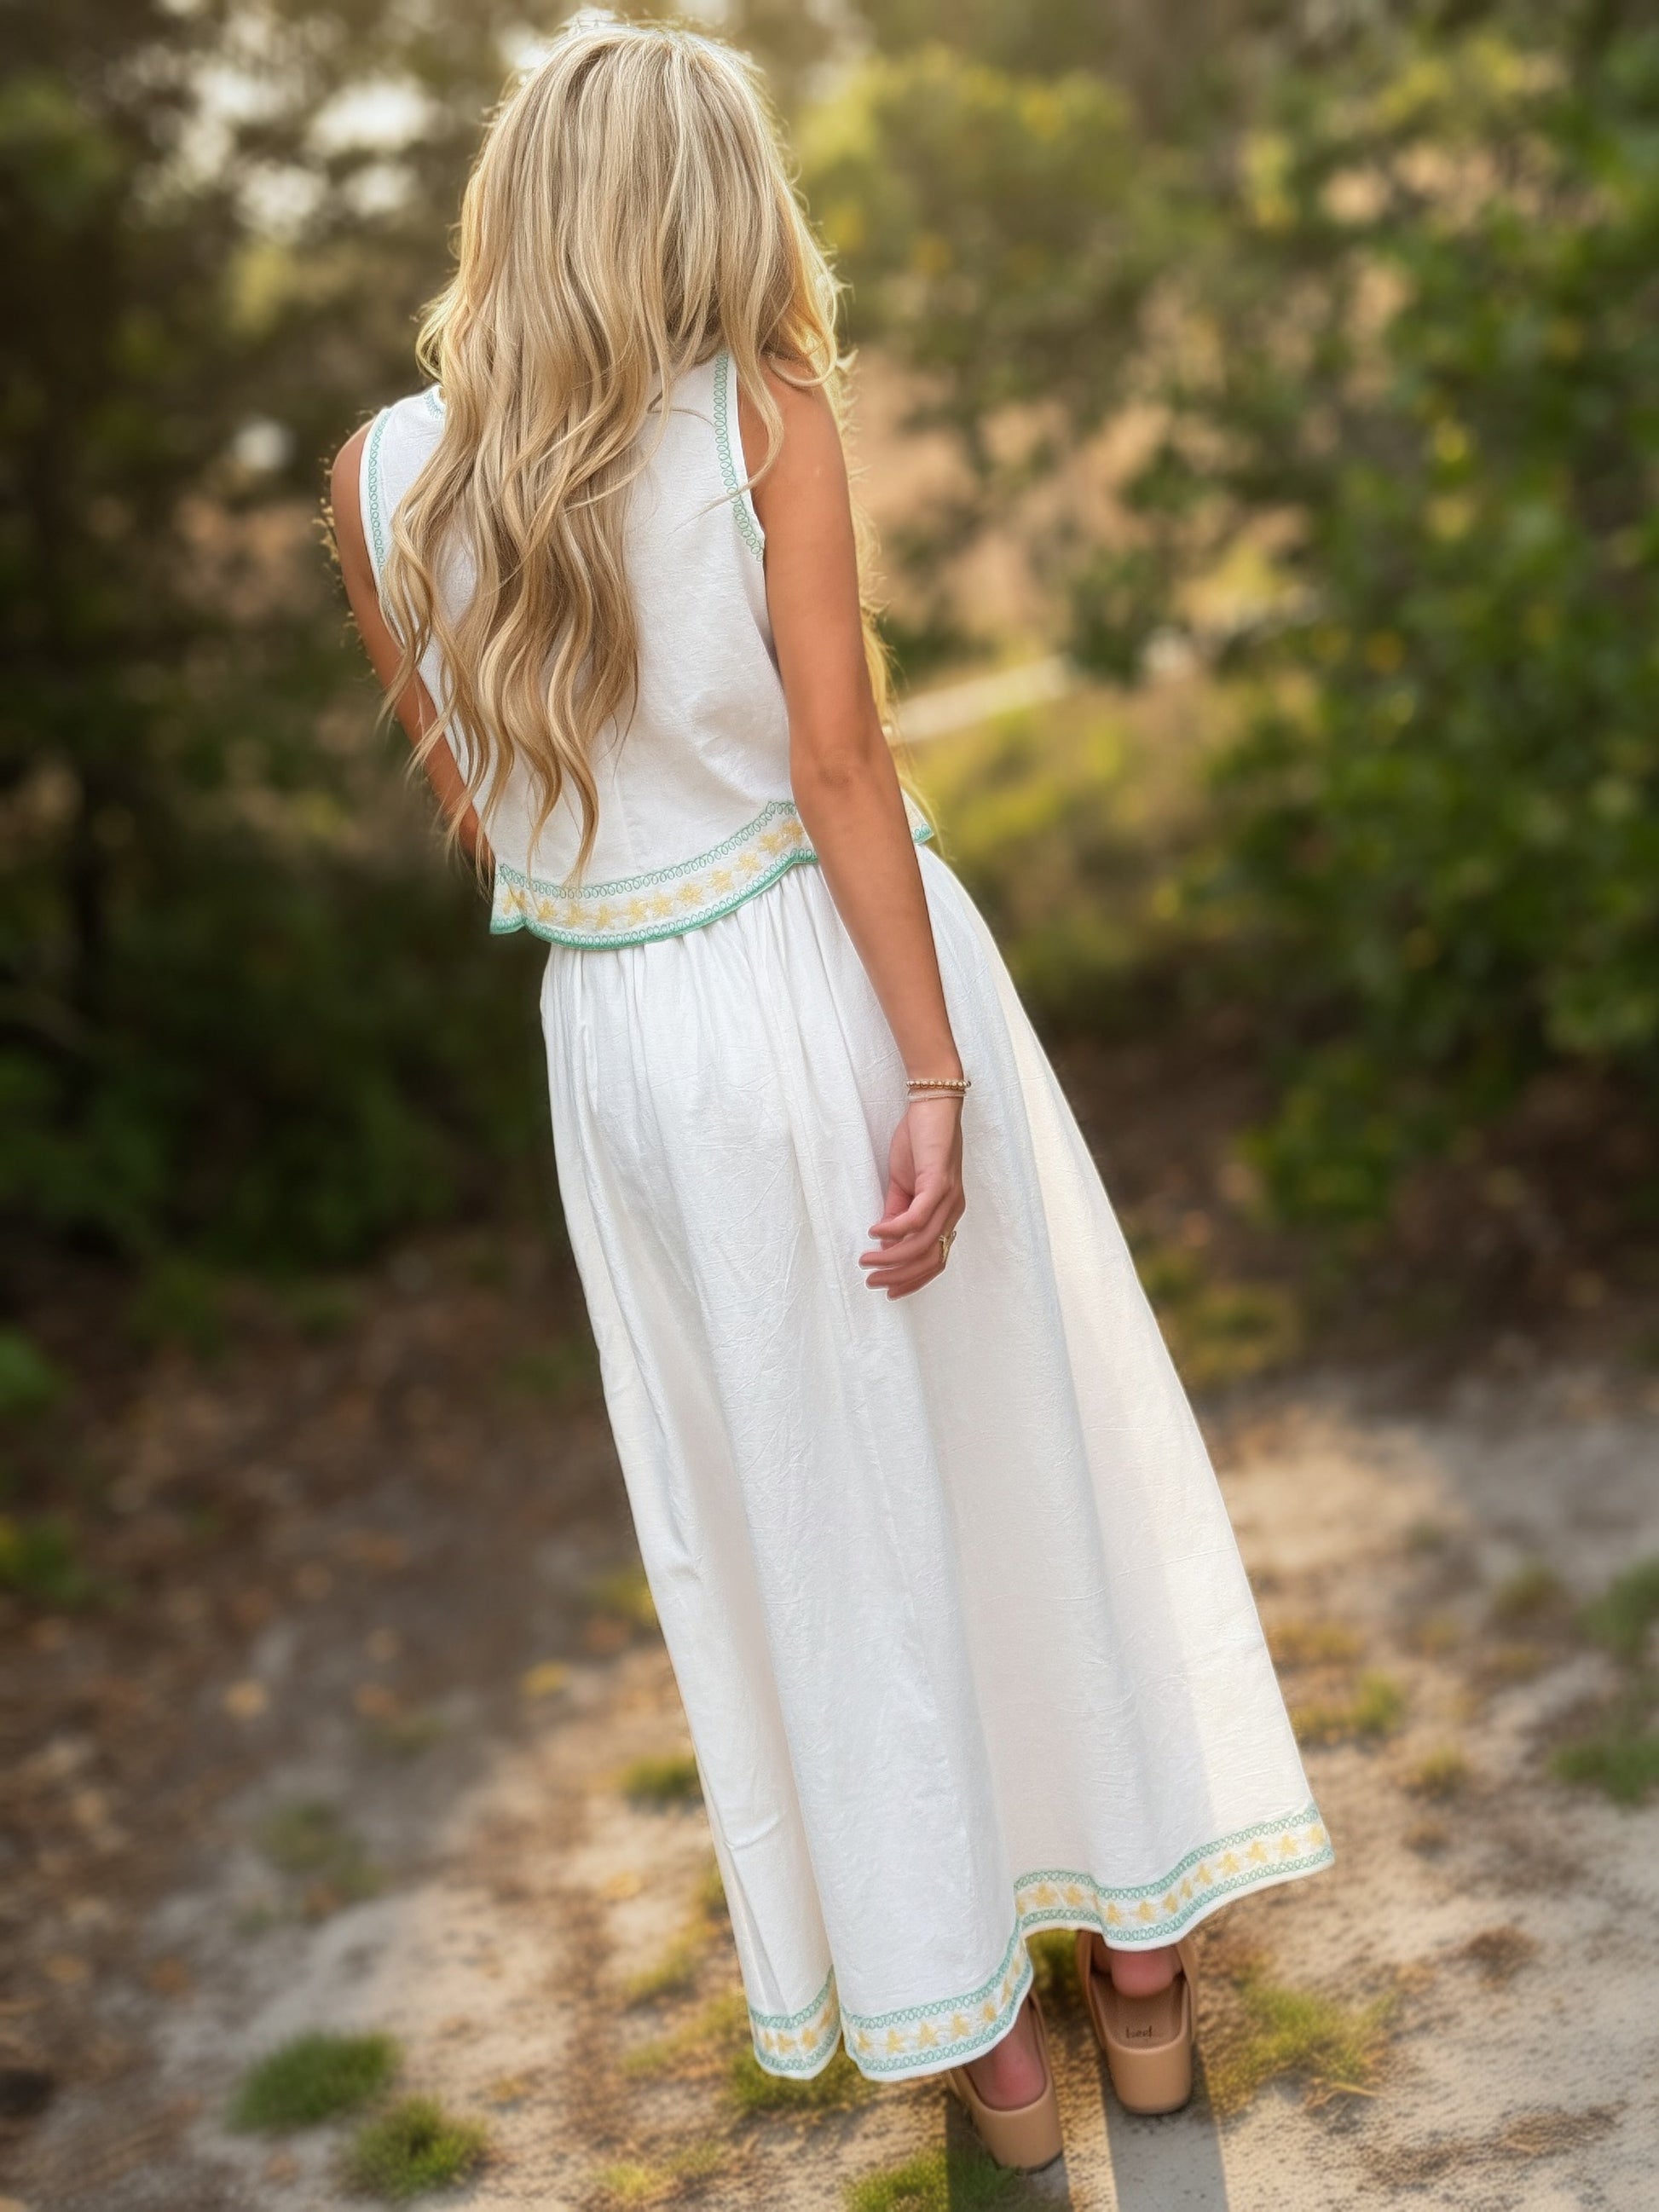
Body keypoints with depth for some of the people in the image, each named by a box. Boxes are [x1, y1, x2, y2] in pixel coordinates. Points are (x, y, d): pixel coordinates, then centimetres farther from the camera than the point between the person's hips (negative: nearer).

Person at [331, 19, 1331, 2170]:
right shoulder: (767, 417, -10)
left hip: (624, 1032, 3)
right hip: (844, 982, -2)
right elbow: (841, 764, -15)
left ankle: (965, 2024, 29)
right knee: (1030, 1461, 16)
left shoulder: (387, 472, -1)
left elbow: (470, 801, 6)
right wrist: (935, 1078, -13)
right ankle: (1138, 1945, 33)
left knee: (811, 1530, 15)